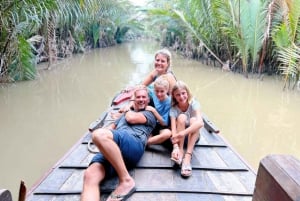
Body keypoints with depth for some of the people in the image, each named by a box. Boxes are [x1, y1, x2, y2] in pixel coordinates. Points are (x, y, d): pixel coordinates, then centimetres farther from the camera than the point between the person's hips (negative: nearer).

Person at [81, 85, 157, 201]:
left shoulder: (150, 114, 23)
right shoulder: (126, 113, 42)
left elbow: (131, 118, 4)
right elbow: (111, 128, 40)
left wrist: (129, 110, 26)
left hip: (134, 144, -5)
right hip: (109, 149, 5)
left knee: (99, 134, -36)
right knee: (90, 176, -27)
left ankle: (126, 180, -28)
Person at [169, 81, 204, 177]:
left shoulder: (194, 104, -19)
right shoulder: (173, 109, -17)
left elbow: (200, 123, -37)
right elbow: (173, 129, -29)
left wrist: (182, 133, -49)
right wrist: (175, 147, -47)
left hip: (193, 136, 0)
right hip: (179, 138, 0)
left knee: (193, 120, -31)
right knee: (182, 117, -28)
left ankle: (188, 156, -39)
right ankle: (180, 152, -33)